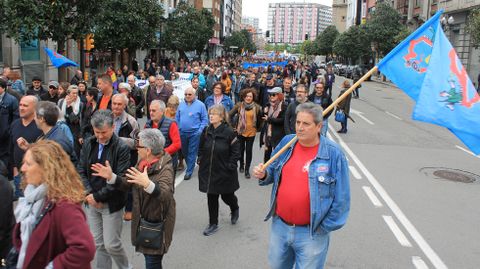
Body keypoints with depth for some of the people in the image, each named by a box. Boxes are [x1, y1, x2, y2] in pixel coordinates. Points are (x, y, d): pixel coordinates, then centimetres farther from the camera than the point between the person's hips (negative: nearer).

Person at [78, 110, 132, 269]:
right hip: (91, 202, 5)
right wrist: (88, 194, -10)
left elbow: (121, 180, -16)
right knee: (98, 244, 13)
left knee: (111, 244, 1)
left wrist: (97, 196, -15)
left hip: (111, 203, -4)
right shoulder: (88, 144, 3)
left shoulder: (122, 148, -13)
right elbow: (81, 171, 4)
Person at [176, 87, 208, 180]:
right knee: (184, 151, 16)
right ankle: (190, 165, 36)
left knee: (192, 153, 0)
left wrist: (200, 130, -12)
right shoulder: (181, 104, 7)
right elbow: (177, 118, 14)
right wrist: (177, 128, 6)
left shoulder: (200, 105, -5)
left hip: (194, 133, -4)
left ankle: (189, 171, 9)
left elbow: (204, 119, -4)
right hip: (182, 133, 5)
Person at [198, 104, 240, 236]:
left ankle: (235, 209, 47)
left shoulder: (229, 132, -14)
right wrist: (200, 161, 6)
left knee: (227, 196, 13)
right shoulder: (206, 131, 0)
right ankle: (213, 224, 22)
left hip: (224, 173, -4)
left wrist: (230, 166, -12)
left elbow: (236, 151, -9)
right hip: (209, 172, 4)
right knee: (211, 198, 9)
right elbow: (201, 148, 13)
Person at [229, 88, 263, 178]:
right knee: (241, 149, 14)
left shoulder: (257, 107, -5)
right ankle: (241, 165, 37)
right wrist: (233, 125, -2)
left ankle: (247, 170, 10)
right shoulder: (239, 105, -7)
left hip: (251, 132, -1)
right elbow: (230, 115, -1)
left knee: (249, 151, 1)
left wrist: (258, 128, 7)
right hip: (240, 131, 1)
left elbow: (260, 119, 6)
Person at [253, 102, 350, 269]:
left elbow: (341, 197, -12)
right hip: (279, 225, 5)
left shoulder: (333, 153, -15)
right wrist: (264, 175, -10)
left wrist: (324, 227, -10)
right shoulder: (286, 142, -1)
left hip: (311, 233, -4)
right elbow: (273, 172, 12)